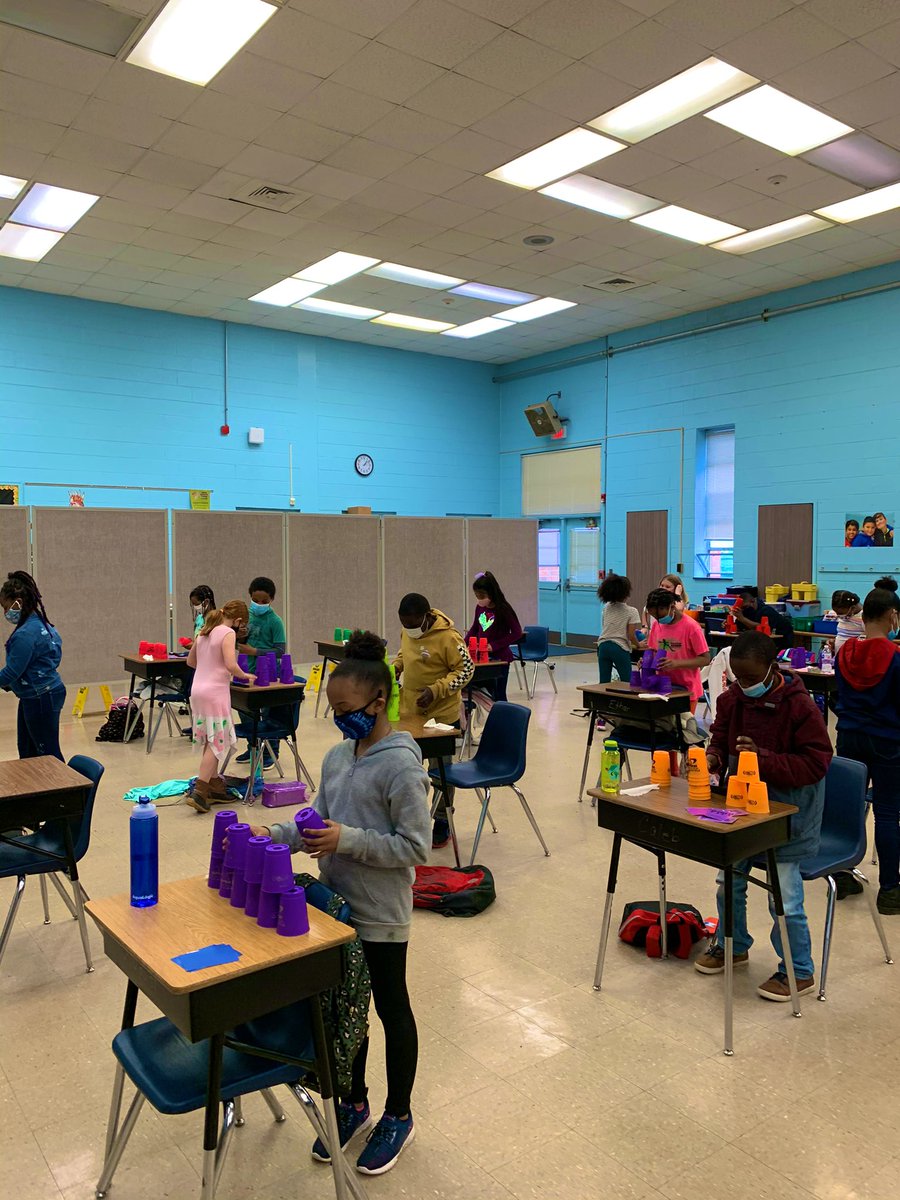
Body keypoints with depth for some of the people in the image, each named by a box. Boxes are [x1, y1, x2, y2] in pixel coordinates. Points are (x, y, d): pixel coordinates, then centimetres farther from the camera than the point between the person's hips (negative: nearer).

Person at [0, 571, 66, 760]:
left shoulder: (26, 634, -23)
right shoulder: (40, 624, 8)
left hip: (41, 699, -10)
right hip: (39, 696, 10)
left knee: (47, 752, 0)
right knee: (26, 750, 18)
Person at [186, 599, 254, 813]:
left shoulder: (204, 632, 14)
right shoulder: (228, 633, -10)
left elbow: (190, 661, 24)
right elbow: (231, 665, -21)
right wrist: (244, 676, -3)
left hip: (198, 689, 8)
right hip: (215, 692, -8)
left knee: (211, 742, 16)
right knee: (217, 742, -3)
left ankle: (215, 786, 22)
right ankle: (199, 792, -8)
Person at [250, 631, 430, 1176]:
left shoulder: (401, 766, -22)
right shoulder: (337, 757, 1)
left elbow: (415, 846, -22)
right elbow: (319, 822, 10)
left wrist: (348, 840, -28)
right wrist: (274, 835, -6)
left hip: (382, 916, -7)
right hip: (337, 905, 7)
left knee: (391, 1009, 13)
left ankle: (399, 1116, 34)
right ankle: (355, 1104, 42)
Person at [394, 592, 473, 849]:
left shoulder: (447, 637, -23)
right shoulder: (408, 630, -2)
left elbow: (466, 669, -17)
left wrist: (436, 690, -25)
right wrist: (396, 667, -3)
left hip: (441, 714, -6)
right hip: (409, 711, 7)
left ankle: (442, 826, 27)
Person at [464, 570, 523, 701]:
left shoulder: (503, 609, -16)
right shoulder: (479, 607, 1)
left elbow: (517, 633, -16)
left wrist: (494, 645, -18)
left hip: (500, 658, -6)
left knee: (499, 695, 3)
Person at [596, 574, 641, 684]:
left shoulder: (606, 608, 8)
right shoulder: (632, 612, -6)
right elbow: (631, 636, -9)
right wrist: (638, 645, 8)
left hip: (603, 646, 4)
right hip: (620, 648, -4)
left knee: (604, 682, 5)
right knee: (627, 683, 5)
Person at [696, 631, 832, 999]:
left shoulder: (800, 706, -21)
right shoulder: (733, 699, -4)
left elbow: (815, 763, -19)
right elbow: (720, 735, 12)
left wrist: (763, 758, -31)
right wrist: (713, 757, -11)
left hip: (788, 808, -6)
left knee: (784, 893, -2)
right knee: (729, 879, 17)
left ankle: (799, 971, 20)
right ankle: (732, 945, 41)